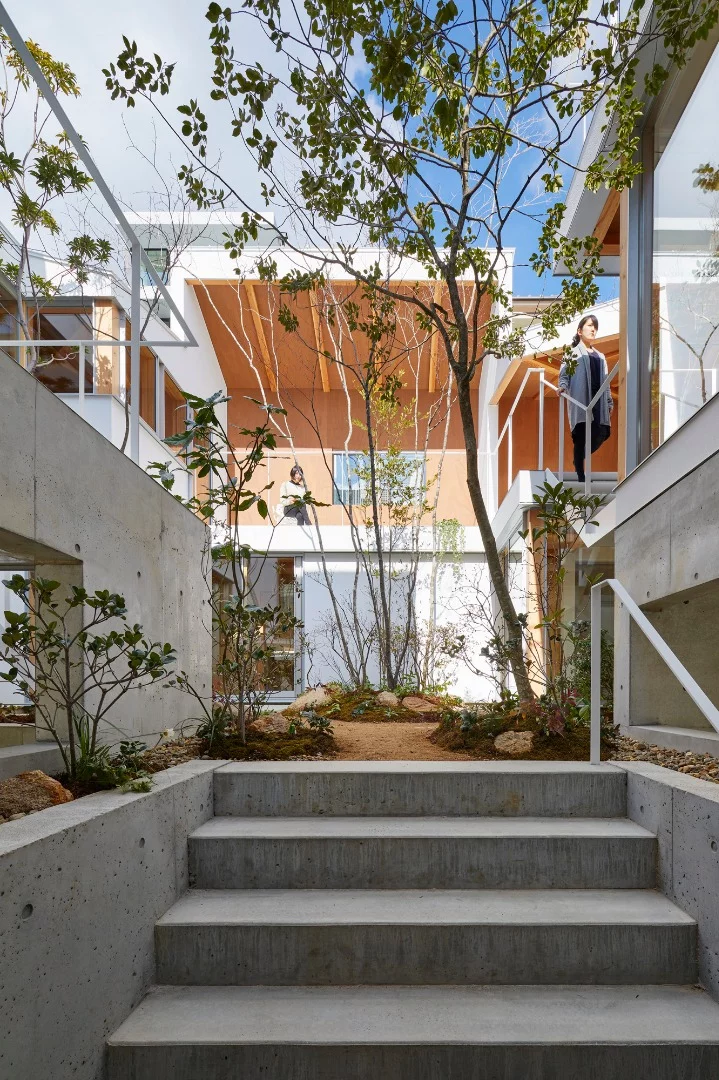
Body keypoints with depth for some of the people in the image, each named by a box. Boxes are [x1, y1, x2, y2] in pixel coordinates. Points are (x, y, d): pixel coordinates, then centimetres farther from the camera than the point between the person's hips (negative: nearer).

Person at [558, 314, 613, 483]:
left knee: (600, 434, -4)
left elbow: (605, 381, 23)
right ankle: (580, 475, -3)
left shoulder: (600, 357, 25)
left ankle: (579, 459, 21)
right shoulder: (573, 352, 9)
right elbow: (564, 373, 0)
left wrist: (609, 402, 16)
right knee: (581, 437, -9)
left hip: (597, 401, 5)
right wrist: (563, 386, -20)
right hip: (580, 401, -5)